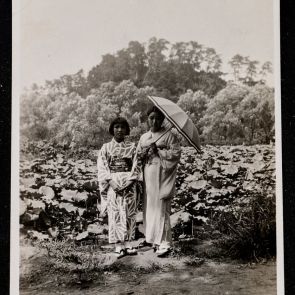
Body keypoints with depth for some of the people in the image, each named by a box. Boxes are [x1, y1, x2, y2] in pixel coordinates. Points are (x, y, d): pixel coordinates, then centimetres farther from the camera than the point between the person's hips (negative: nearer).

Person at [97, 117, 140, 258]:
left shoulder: (132, 147, 9)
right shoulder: (106, 147, 6)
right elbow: (102, 168, 1)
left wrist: (130, 180, -8)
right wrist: (110, 181, -13)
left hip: (129, 184, 2)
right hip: (112, 184, -1)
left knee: (129, 213, 0)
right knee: (115, 214, -4)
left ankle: (127, 244, 6)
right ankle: (118, 246, -2)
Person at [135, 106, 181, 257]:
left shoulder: (169, 135, -1)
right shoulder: (144, 137, 16)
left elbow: (176, 153, -10)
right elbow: (137, 155, 14)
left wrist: (158, 150, -13)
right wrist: (143, 154, -7)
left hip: (162, 177, -6)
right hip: (148, 177, 6)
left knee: (160, 209, -8)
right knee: (149, 208, 5)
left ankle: (164, 243, -4)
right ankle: (154, 239, 15)